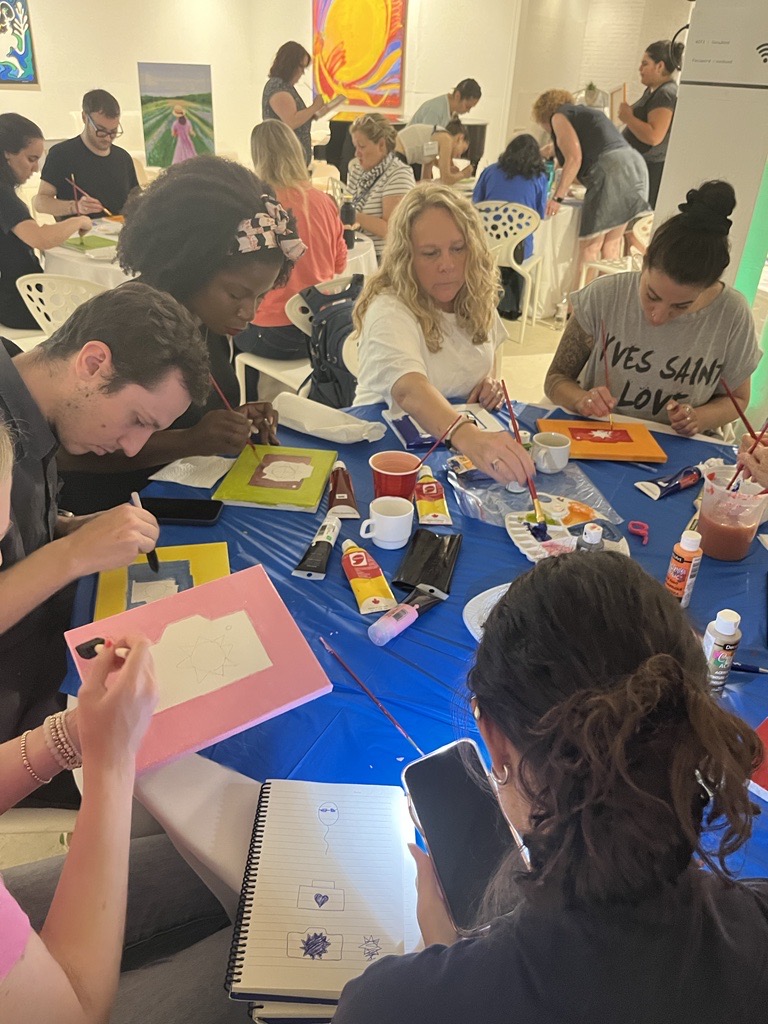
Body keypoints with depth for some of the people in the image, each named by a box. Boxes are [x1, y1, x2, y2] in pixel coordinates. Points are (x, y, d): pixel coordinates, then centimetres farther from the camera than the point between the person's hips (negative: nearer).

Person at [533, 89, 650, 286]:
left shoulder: (559, 116, 6)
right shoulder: (583, 112, 31)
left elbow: (574, 159, -7)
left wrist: (557, 197, -7)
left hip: (611, 170, -8)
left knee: (590, 246, -5)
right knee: (611, 244, 11)